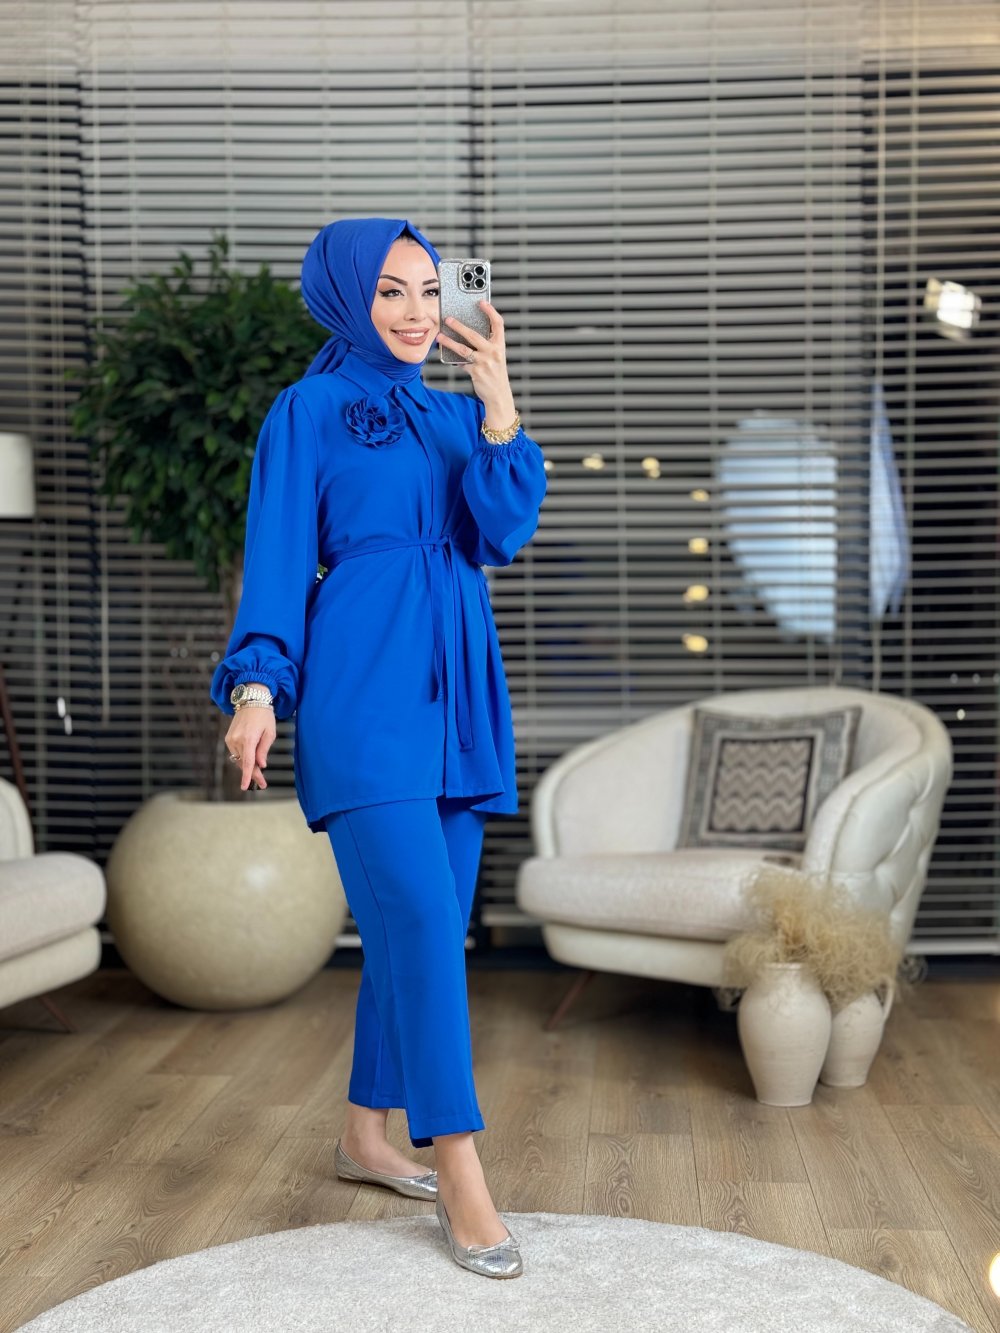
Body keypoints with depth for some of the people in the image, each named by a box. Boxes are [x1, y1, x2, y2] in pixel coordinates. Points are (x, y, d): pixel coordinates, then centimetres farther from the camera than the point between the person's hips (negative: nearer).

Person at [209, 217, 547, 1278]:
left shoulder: (457, 415, 18)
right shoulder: (309, 412, 4)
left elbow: (502, 535, 4)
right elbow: (278, 556, -1)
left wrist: (498, 411, -5)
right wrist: (256, 682, -13)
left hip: (454, 688, 6)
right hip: (362, 684, -6)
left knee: (423, 927, 8)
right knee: (419, 920, -14)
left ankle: (365, 1136, 23)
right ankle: (463, 1179, -9)